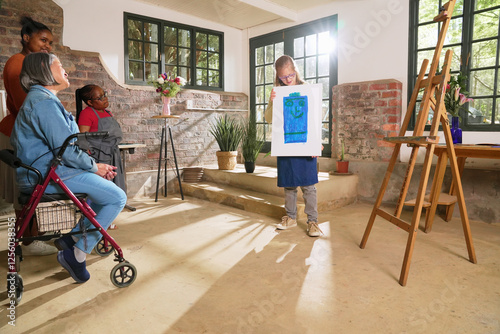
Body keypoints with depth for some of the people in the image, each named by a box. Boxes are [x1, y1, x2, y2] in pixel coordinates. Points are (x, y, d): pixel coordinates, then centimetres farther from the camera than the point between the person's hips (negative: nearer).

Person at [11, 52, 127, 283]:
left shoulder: (39, 98, 20)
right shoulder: (44, 102, -15)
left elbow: (63, 144, 17)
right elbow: (65, 149, -22)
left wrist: (95, 165, 7)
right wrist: (95, 166, -7)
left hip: (44, 170, 11)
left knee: (104, 183, 23)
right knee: (117, 198, -15)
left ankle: (71, 236, 18)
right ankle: (76, 255, -8)